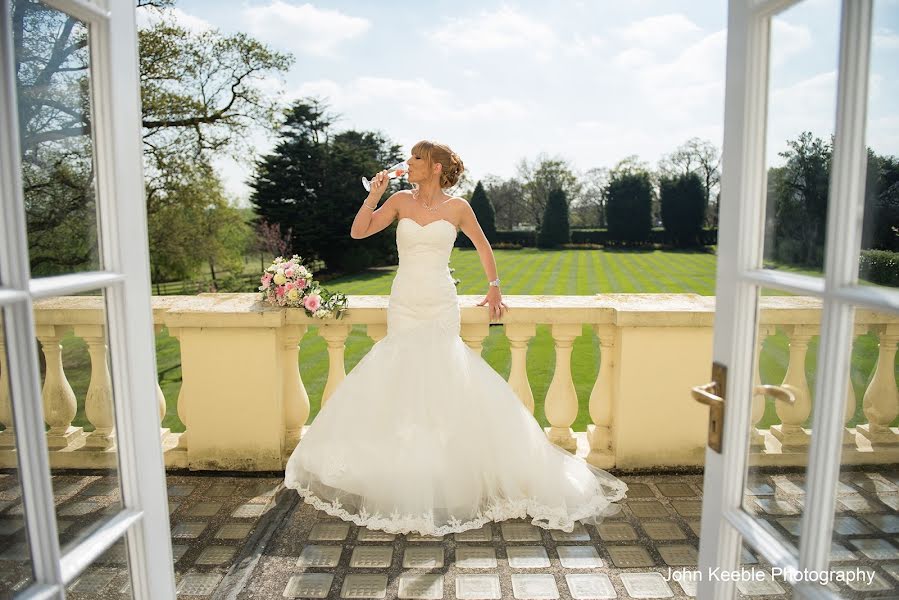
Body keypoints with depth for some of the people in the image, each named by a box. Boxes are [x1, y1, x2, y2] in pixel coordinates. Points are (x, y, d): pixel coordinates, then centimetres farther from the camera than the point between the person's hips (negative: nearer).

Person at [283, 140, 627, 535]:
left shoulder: (457, 208, 1)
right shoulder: (400, 201, 6)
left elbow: (483, 247, 14)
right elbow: (358, 232, 2)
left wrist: (494, 288, 13)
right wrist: (374, 193, -5)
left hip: (441, 308, -2)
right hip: (403, 306, 2)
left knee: (441, 381, -4)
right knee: (401, 382, 3)